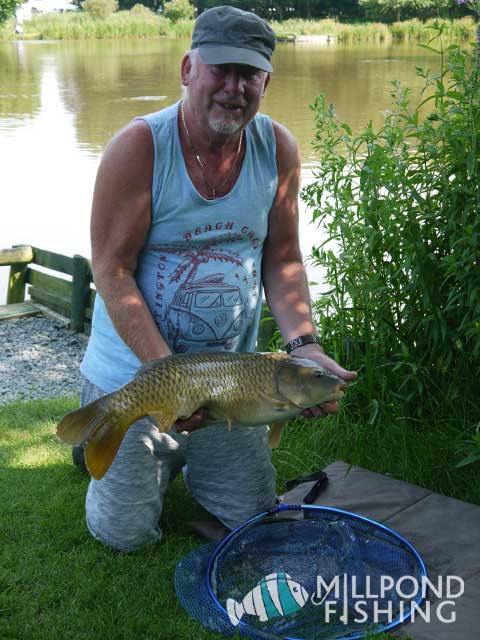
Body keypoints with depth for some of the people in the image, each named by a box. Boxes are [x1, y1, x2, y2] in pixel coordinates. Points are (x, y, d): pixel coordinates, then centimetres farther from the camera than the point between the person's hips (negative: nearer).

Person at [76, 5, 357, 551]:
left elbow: (283, 260, -1)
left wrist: (303, 345, -16)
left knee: (253, 519, 14)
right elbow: (112, 271, -19)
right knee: (126, 532, 5)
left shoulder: (278, 148, -6)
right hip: (133, 371, -3)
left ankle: (183, 457, 42)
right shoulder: (138, 147, -19)